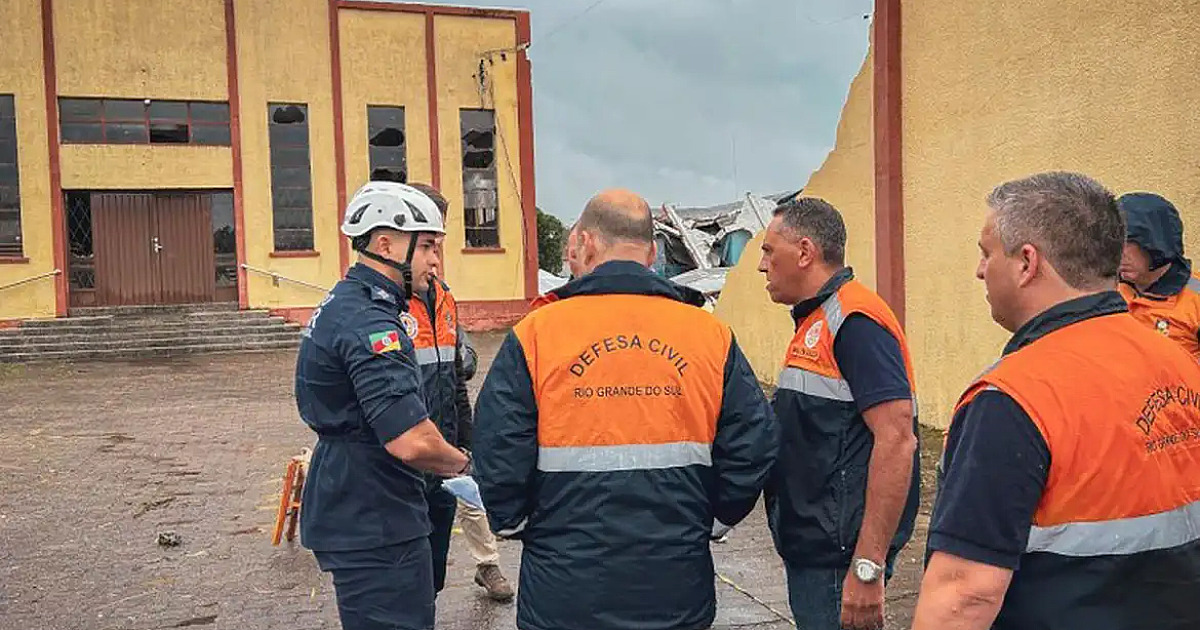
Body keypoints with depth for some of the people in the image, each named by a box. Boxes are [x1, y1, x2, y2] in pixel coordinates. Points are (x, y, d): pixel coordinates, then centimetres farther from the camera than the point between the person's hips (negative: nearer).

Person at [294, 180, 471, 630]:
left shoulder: (342, 305, 11)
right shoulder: (368, 322, -23)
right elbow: (412, 442, -31)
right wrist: (462, 463, -10)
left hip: (349, 514, 11)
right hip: (374, 528, -11)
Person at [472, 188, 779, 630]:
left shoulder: (536, 333, -9)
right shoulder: (711, 334, -2)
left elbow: (498, 455, -11)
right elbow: (755, 447, -2)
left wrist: (515, 524, 6)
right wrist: (710, 521, 12)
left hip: (566, 594, -2)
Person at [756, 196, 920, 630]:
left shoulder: (855, 321, -17)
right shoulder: (815, 321, 14)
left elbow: (896, 440, -25)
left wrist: (868, 566, -26)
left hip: (838, 558, -9)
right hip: (809, 549, 9)